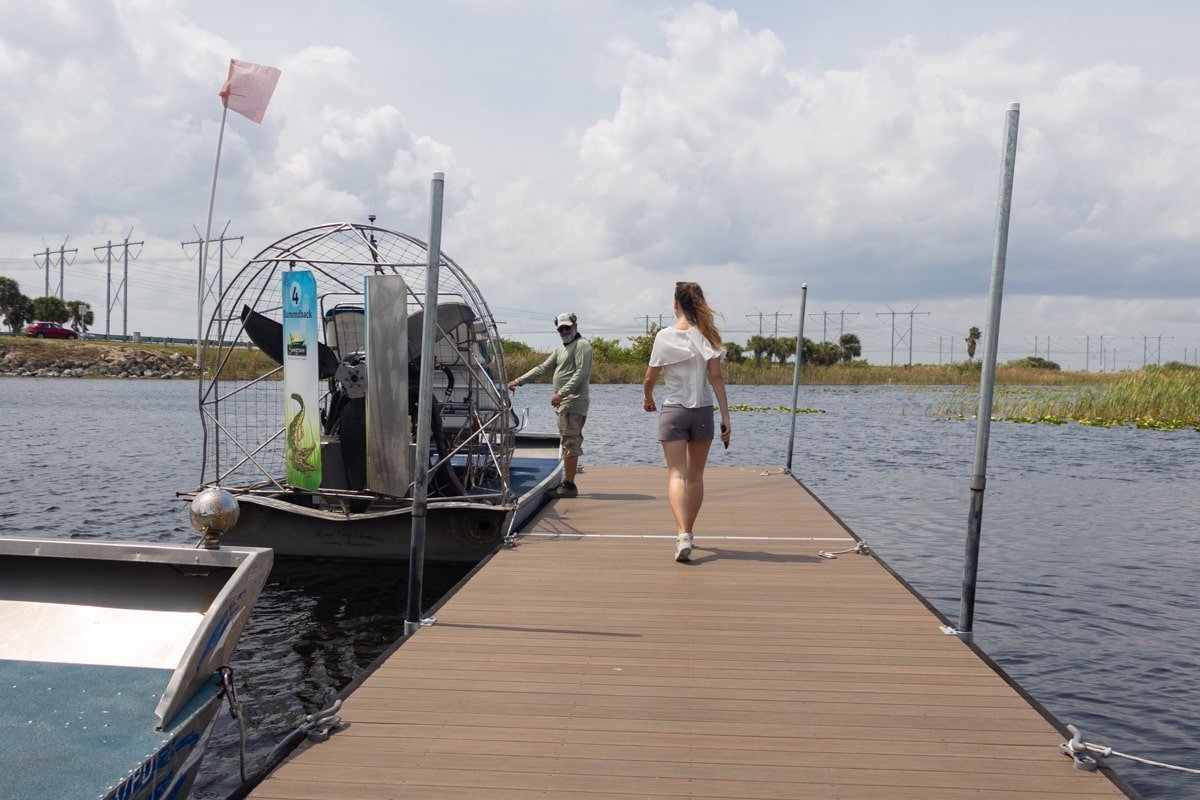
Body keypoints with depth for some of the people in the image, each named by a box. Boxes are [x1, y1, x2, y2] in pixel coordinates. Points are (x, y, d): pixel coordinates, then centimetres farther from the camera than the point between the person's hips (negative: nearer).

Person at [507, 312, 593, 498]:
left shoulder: (582, 345, -5)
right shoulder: (561, 349, 24)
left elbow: (580, 373, -16)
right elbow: (542, 368, 24)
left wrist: (561, 393, -23)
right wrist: (518, 381, 19)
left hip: (573, 402, -9)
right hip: (563, 404, 9)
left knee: (570, 443, -11)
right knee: (569, 443, 10)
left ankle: (569, 485, -11)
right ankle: (568, 484, 14)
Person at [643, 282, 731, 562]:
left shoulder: (664, 336, -5)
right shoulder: (707, 336, -2)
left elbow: (650, 377, -1)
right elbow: (716, 377, -6)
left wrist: (648, 398, 20)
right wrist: (726, 417, -5)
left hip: (672, 412, -2)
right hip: (703, 412, 2)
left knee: (676, 474, -5)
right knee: (695, 476, 15)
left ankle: (683, 534, -24)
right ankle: (687, 532, 27)